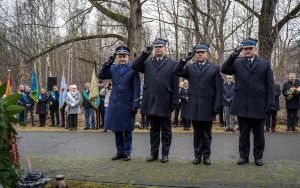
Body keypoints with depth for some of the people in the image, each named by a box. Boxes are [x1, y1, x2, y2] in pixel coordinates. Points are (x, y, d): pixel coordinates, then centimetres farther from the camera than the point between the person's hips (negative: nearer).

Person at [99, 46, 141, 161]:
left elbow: (137, 88, -5)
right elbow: (101, 76, -1)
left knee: (127, 130, 5)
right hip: (114, 104, 4)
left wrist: (135, 105, -10)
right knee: (117, 130, 9)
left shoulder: (133, 69, -3)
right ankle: (119, 152, 22)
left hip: (127, 105, -4)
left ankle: (127, 152, 17)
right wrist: (108, 63, -9)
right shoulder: (113, 68, 10)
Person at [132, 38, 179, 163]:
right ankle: (154, 153, 21)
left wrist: (174, 101, -7)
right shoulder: (147, 63, 11)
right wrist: (145, 53, -10)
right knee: (154, 129, 12)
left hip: (165, 103, -2)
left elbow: (175, 85, -1)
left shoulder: (172, 64, 3)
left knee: (166, 130, 8)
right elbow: (134, 67, -6)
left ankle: (165, 154, 17)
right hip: (151, 103, 3)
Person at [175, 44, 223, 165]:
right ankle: (198, 155, 18)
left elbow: (219, 89, -1)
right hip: (194, 106, 2)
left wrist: (217, 105, -8)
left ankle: (206, 155, 18)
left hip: (207, 107, -2)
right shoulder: (190, 67, 10)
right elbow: (178, 72, -8)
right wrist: (185, 59, -14)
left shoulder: (215, 68, 3)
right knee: (197, 132, 9)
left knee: (207, 133, 8)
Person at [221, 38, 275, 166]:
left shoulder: (265, 63, 5)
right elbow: (224, 70, -9)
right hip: (242, 106, 1)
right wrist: (234, 54, -16)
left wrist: (271, 104, -4)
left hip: (258, 106, 0)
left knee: (259, 134, 9)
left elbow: (270, 86, 2)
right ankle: (243, 156, 21)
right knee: (243, 133, 10)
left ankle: (258, 157, 22)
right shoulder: (237, 63, 6)